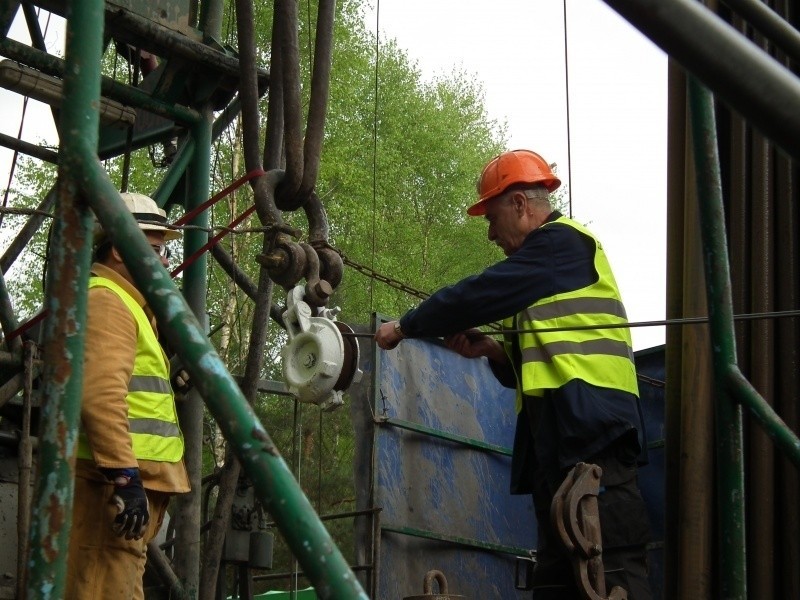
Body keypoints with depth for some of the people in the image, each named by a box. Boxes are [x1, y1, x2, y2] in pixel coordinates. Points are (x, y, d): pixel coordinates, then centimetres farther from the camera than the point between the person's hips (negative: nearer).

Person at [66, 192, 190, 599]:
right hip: (112, 481, -11)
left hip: (123, 478, 11)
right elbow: (99, 395, -20)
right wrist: (124, 475, -25)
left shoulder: (126, 302, 26)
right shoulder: (105, 299, -7)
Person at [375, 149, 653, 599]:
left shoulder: (563, 241, -2)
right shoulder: (550, 255, 29)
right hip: (562, 437, 10)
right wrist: (494, 350, 11)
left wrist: (405, 327, 4)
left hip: (591, 430, -10)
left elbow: (480, 295, -8)